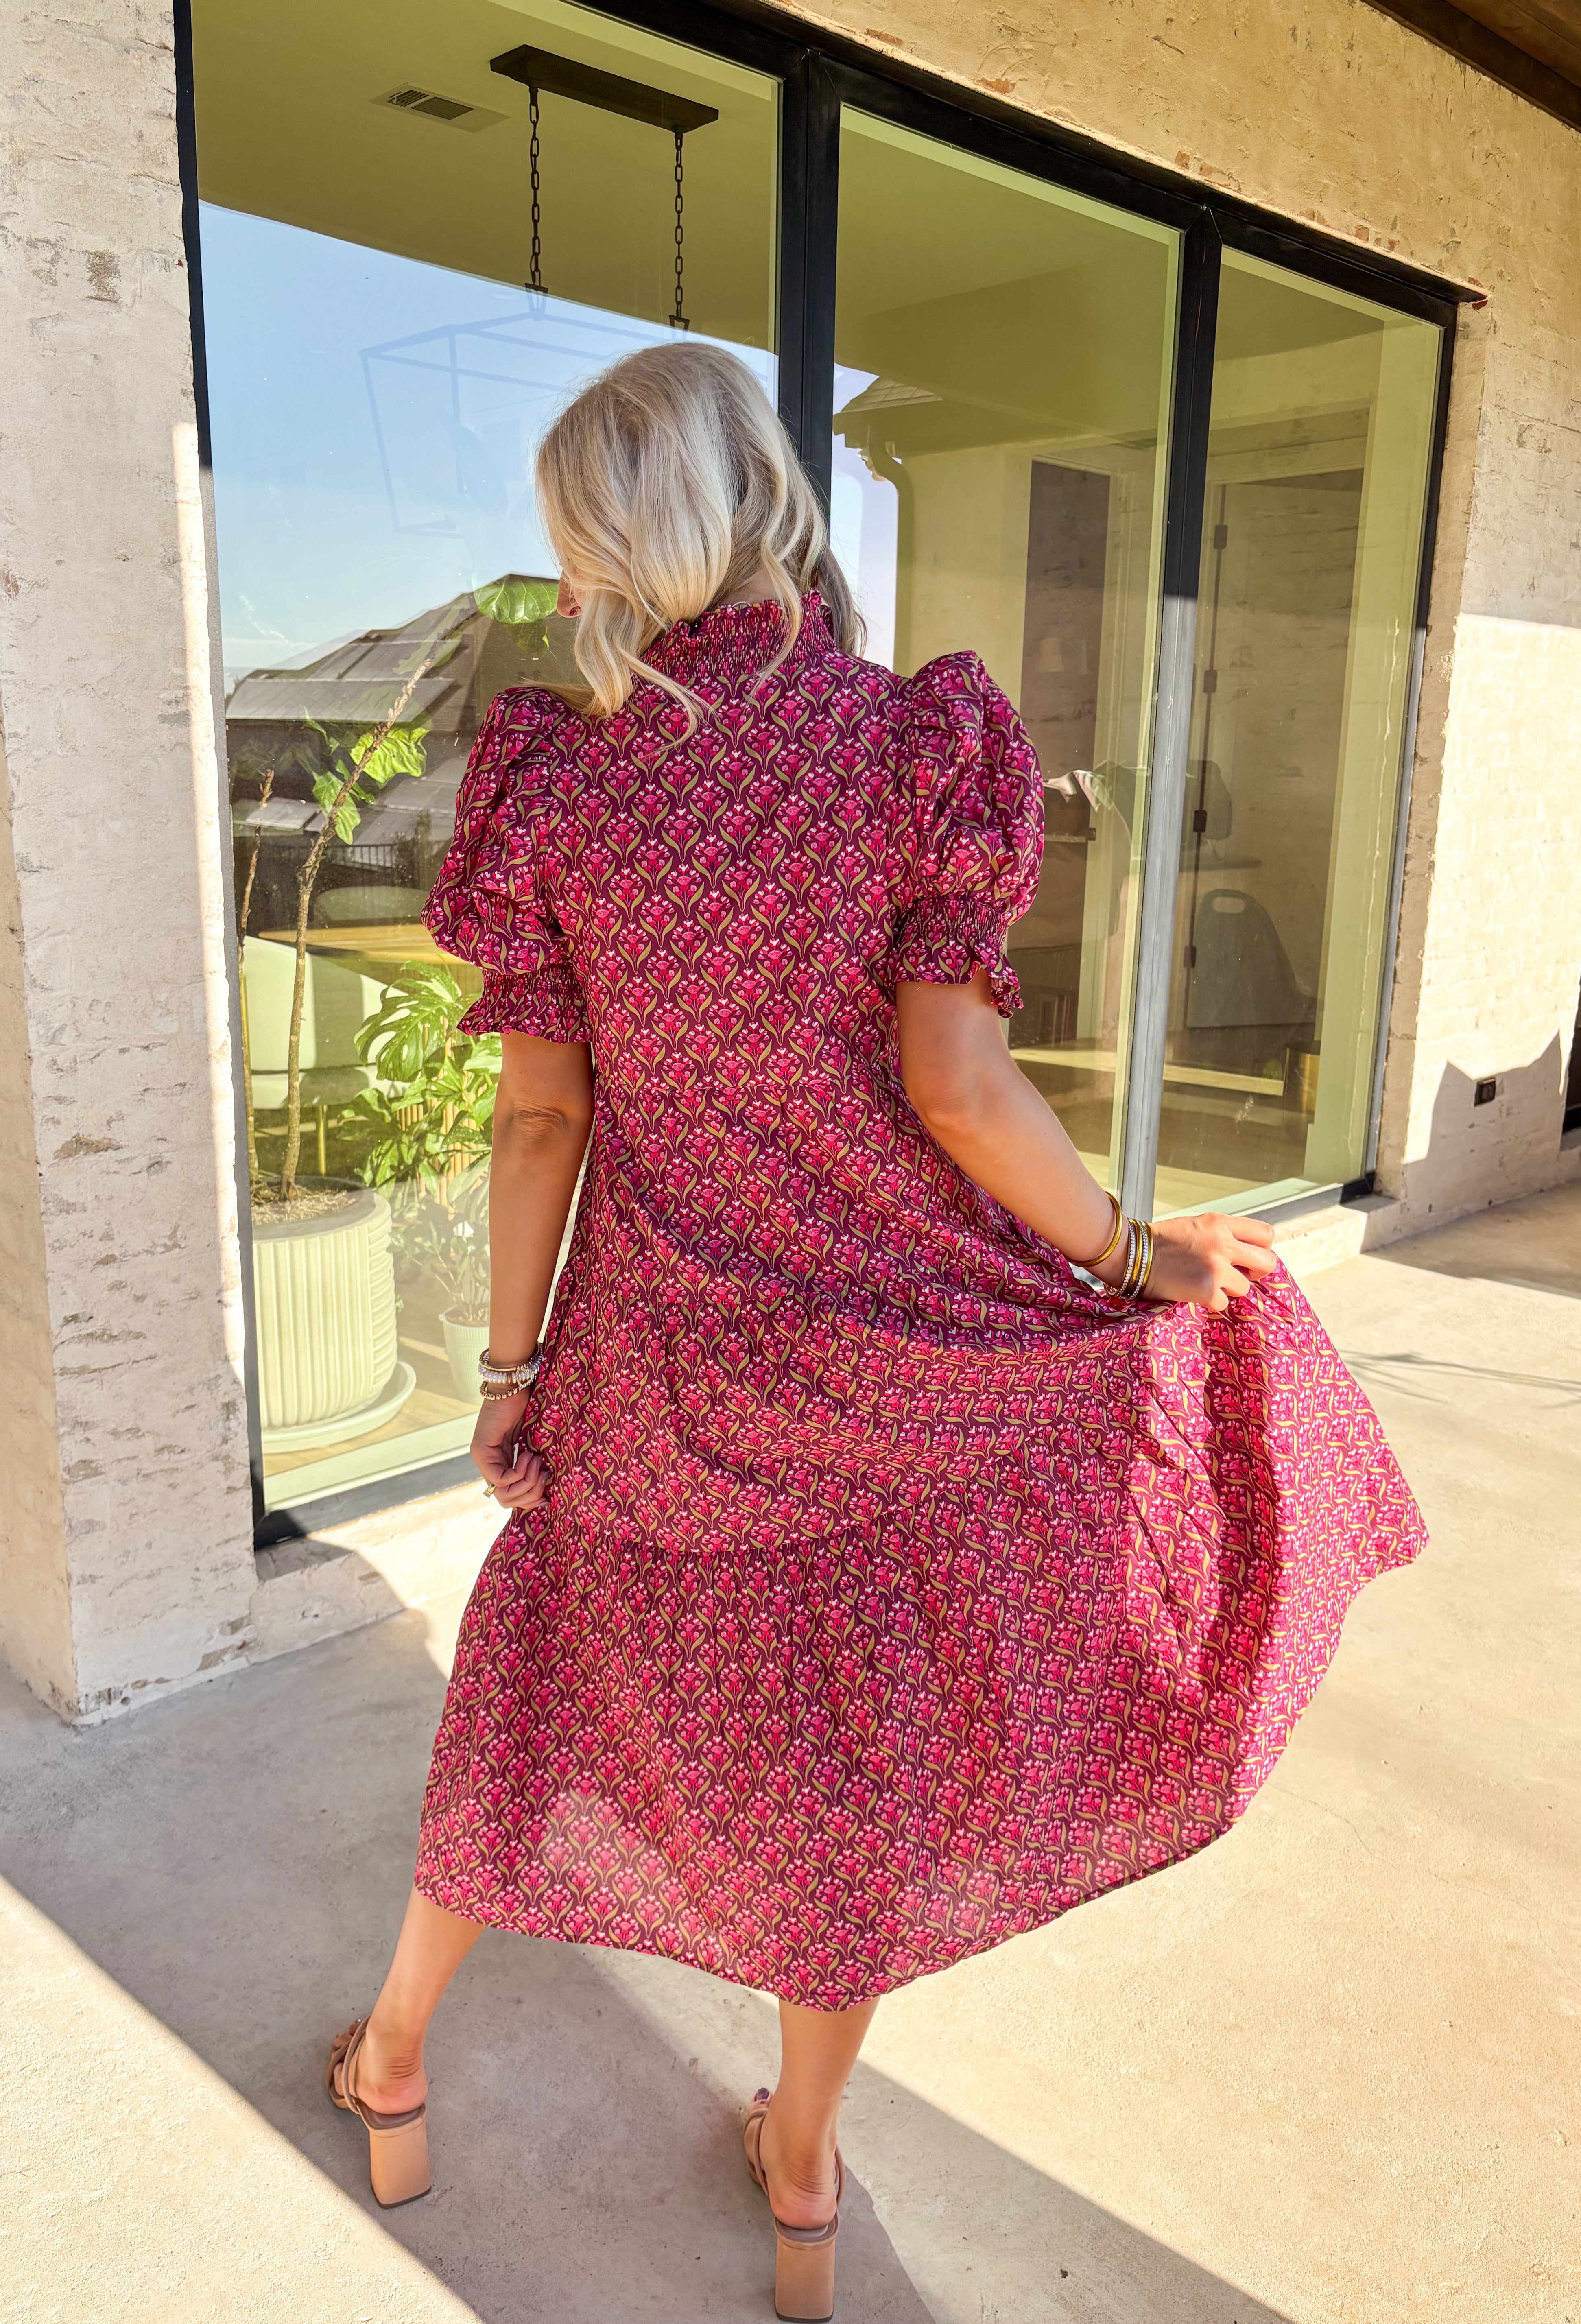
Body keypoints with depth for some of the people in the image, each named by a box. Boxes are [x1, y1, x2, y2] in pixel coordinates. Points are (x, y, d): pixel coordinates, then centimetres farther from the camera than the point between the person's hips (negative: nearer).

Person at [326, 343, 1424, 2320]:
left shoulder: (554, 777, -8)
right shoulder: (910, 740, -12)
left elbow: (540, 1114, -6)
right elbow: (954, 1083, -17)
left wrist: (508, 1370, 4)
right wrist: (1134, 1254, -2)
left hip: (658, 1358, 1)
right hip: (888, 1342, -1)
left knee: (544, 1704, 22)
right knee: (857, 1756, 19)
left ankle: (390, 2070, 47)